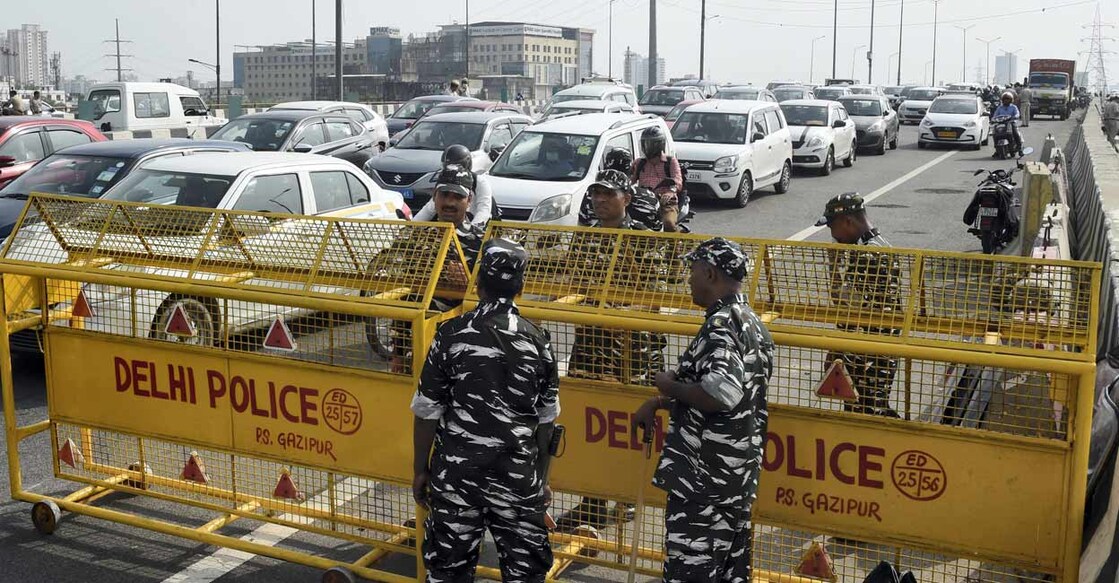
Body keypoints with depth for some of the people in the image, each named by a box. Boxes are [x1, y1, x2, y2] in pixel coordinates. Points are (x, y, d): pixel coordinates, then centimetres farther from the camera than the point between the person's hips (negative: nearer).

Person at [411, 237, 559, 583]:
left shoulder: (452, 334, -7)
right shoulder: (535, 339, -2)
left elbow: (427, 411, -4)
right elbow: (546, 420, 4)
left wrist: (420, 470, 8)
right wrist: (543, 478, 16)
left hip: (457, 470, -1)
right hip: (517, 473, 1)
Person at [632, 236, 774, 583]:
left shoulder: (722, 324, -17)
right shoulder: (751, 323, 14)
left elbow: (720, 395, -30)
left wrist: (671, 387, -12)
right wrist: (659, 404, 21)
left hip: (704, 478, -10)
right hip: (738, 475, 10)